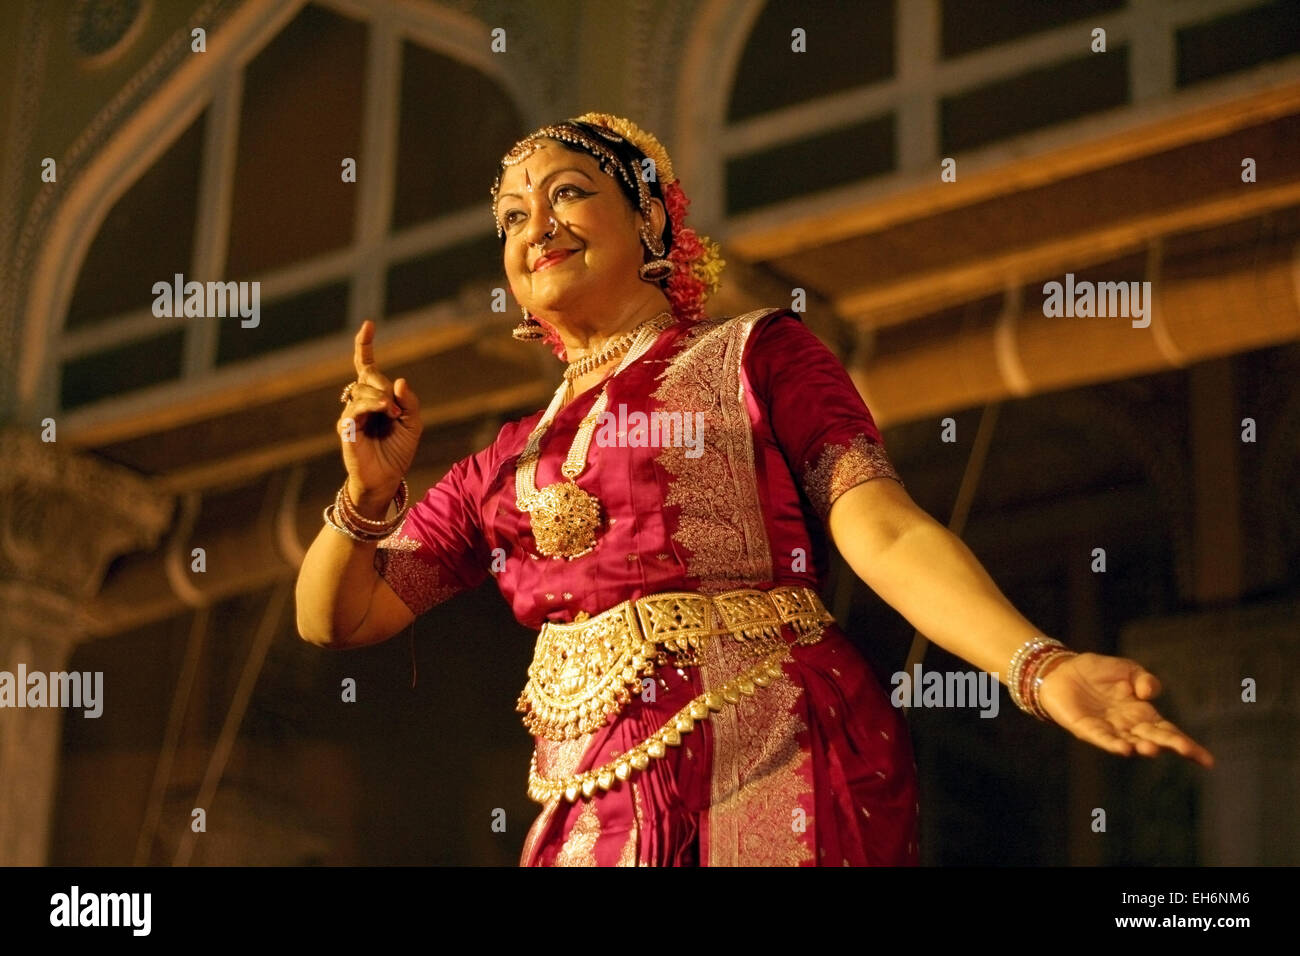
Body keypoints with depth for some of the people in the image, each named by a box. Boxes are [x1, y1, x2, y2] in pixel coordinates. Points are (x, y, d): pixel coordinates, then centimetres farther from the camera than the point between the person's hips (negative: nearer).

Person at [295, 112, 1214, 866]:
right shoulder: (512, 459, 20)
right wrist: (369, 492, -2)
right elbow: (336, 616, 19)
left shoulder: (754, 354, 8)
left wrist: (1041, 667, -23)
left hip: (778, 774, -4)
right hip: (600, 810, 4)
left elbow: (885, 532, -6)